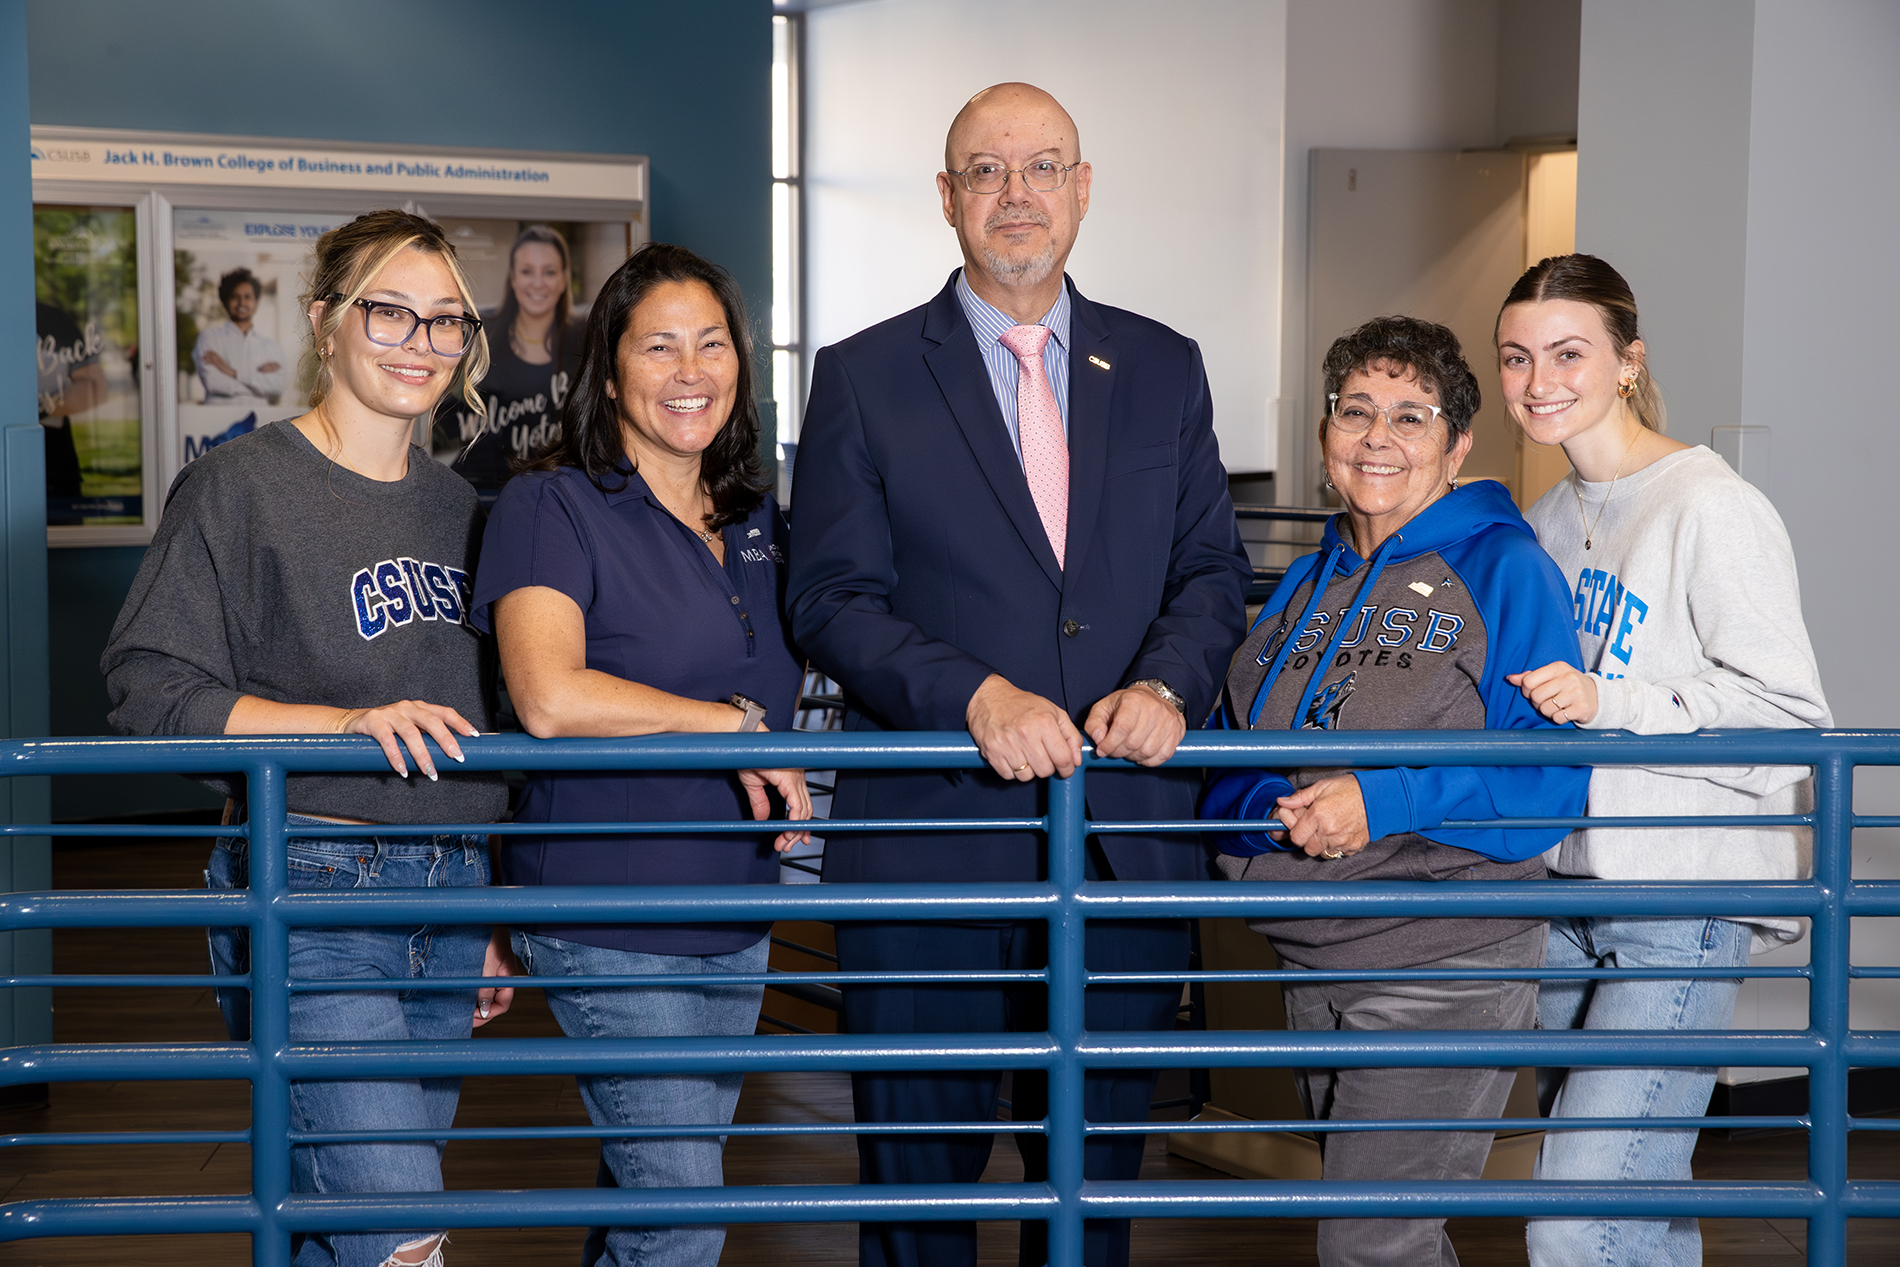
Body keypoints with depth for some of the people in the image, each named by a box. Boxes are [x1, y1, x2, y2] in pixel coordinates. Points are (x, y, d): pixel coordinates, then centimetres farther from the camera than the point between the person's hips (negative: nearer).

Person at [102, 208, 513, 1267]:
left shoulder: (459, 507, 16)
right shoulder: (241, 487, -4)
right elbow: (152, 694, -10)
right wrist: (352, 723, -20)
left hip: (448, 895, 6)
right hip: (311, 892, -6)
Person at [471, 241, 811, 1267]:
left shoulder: (758, 519, 10)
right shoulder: (551, 507, -10)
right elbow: (549, 696, -26)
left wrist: (789, 792, 7)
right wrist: (733, 723, -18)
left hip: (735, 919, 7)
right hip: (609, 923, -7)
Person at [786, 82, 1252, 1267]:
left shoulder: (1166, 369, 9)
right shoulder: (862, 377, 0)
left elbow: (1214, 570, 9)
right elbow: (834, 596, -5)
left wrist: (1165, 684, -12)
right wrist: (976, 695, -20)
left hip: (1128, 837, 3)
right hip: (933, 830, -2)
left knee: (1099, 1172, 14)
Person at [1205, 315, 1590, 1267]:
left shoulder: (1506, 570, -7)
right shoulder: (1306, 585, 11)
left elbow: (1548, 776, -14)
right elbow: (1235, 763, 10)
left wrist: (1385, 802, -25)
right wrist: (1278, 809, -13)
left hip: (1445, 967, -7)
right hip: (1314, 968, 7)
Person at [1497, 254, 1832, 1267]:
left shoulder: (1712, 509, -10)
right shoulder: (1548, 521, 14)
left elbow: (1790, 714, -15)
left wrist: (1606, 702, -22)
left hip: (1687, 901, -8)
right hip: (1571, 892, 8)